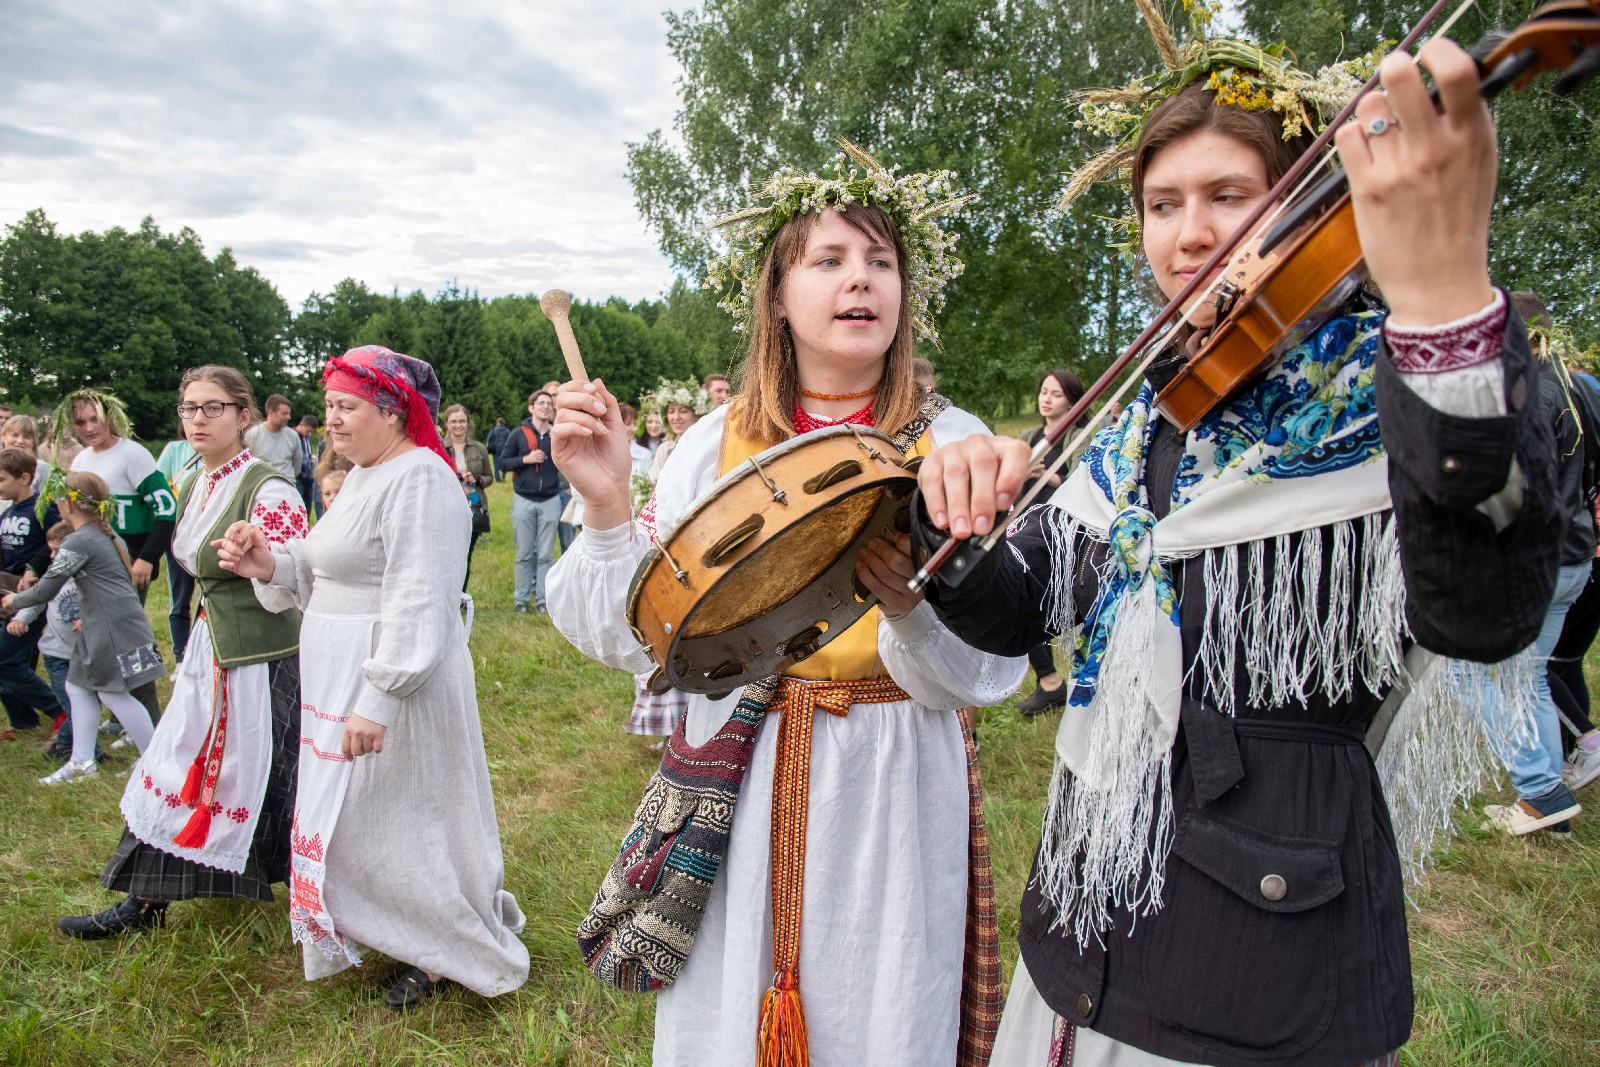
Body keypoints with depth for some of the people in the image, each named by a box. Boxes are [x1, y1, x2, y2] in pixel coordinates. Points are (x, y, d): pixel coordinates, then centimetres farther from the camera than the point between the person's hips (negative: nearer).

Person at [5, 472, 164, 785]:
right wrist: (88, 618, 27)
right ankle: (82, 761, 18)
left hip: (114, 626, -10)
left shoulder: (78, 542, -13)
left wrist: (14, 600, 8)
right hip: (104, 625, 10)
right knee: (78, 687, 15)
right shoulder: (104, 535, 16)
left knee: (112, 693, -5)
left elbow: (45, 591, -10)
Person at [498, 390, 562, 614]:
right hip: (524, 500, -1)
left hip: (550, 501, 1)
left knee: (546, 554, 5)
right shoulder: (519, 434, 1)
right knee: (524, 554, 6)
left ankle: (542, 599, 12)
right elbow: (503, 461, 2)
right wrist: (526, 459, -12)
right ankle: (521, 598, 15)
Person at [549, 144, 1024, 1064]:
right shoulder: (715, 445, 0)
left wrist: (911, 603, -31)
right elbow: (642, 641, -3)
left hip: (891, 797, -1)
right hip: (738, 789, 2)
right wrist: (607, 506, -15)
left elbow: (983, 674, -12)